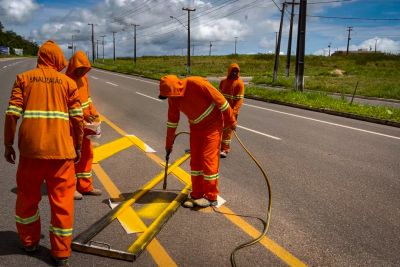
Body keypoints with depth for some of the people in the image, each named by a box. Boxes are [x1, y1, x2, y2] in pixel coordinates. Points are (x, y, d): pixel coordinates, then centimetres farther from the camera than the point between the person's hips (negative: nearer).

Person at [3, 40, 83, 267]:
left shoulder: (24, 78, 7)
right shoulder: (68, 82, 5)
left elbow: (12, 114, -2)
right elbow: (77, 118, 1)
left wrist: (8, 144, 7)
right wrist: (78, 146, 10)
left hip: (30, 148, 2)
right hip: (61, 149, -1)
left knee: (27, 196, 20)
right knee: (62, 199, 7)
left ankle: (29, 242, 36)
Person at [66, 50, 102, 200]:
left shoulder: (84, 78, 7)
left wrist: (93, 114, -1)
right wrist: (81, 118, -26)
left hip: (84, 124, 7)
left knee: (87, 154, 12)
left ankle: (85, 186, 24)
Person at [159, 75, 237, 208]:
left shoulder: (196, 83, -27)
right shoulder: (173, 98, -6)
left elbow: (219, 98, -21)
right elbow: (172, 120, 6)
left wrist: (230, 120, -14)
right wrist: (169, 143, 12)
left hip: (213, 125, -6)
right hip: (196, 127, 6)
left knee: (208, 159, -7)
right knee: (195, 160, 5)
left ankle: (211, 197, 5)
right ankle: (196, 195, 15)